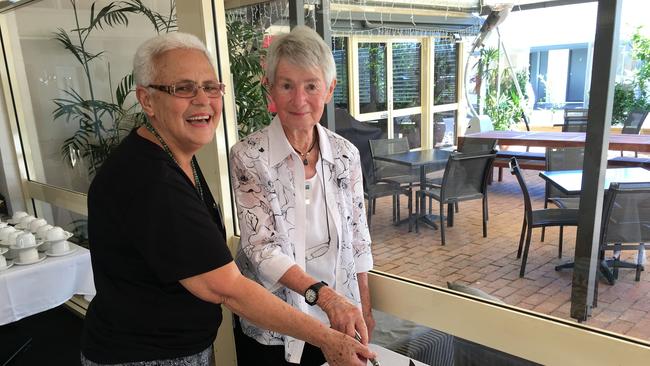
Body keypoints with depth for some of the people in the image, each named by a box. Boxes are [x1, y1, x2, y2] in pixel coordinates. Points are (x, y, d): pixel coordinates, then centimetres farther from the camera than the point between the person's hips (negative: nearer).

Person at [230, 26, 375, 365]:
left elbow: (358, 238, 3)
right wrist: (323, 294, -32)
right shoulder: (248, 156, -15)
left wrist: (364, 308, 7)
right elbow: (261, 248, -19)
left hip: (337, 322, 3)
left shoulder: (346, 153, -4)